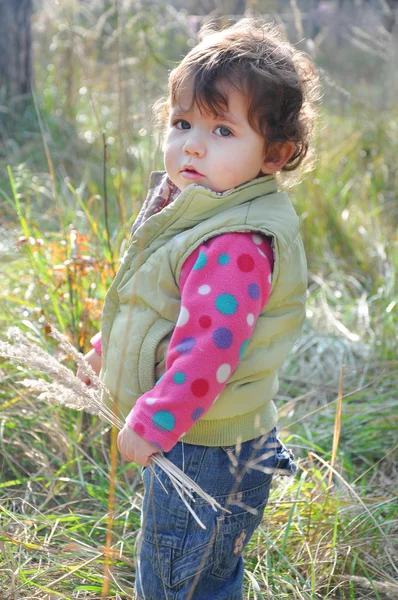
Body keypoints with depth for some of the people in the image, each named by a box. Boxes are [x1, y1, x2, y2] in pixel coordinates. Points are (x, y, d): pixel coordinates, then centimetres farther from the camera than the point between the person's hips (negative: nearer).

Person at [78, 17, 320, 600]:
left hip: (204, 453, -10)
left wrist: (151, 423, -24)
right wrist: (110, 344, 28)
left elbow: (208, 348, -32)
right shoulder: (192, 210, 5)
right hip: (187, 440, 10)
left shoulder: (235, 246, -29)